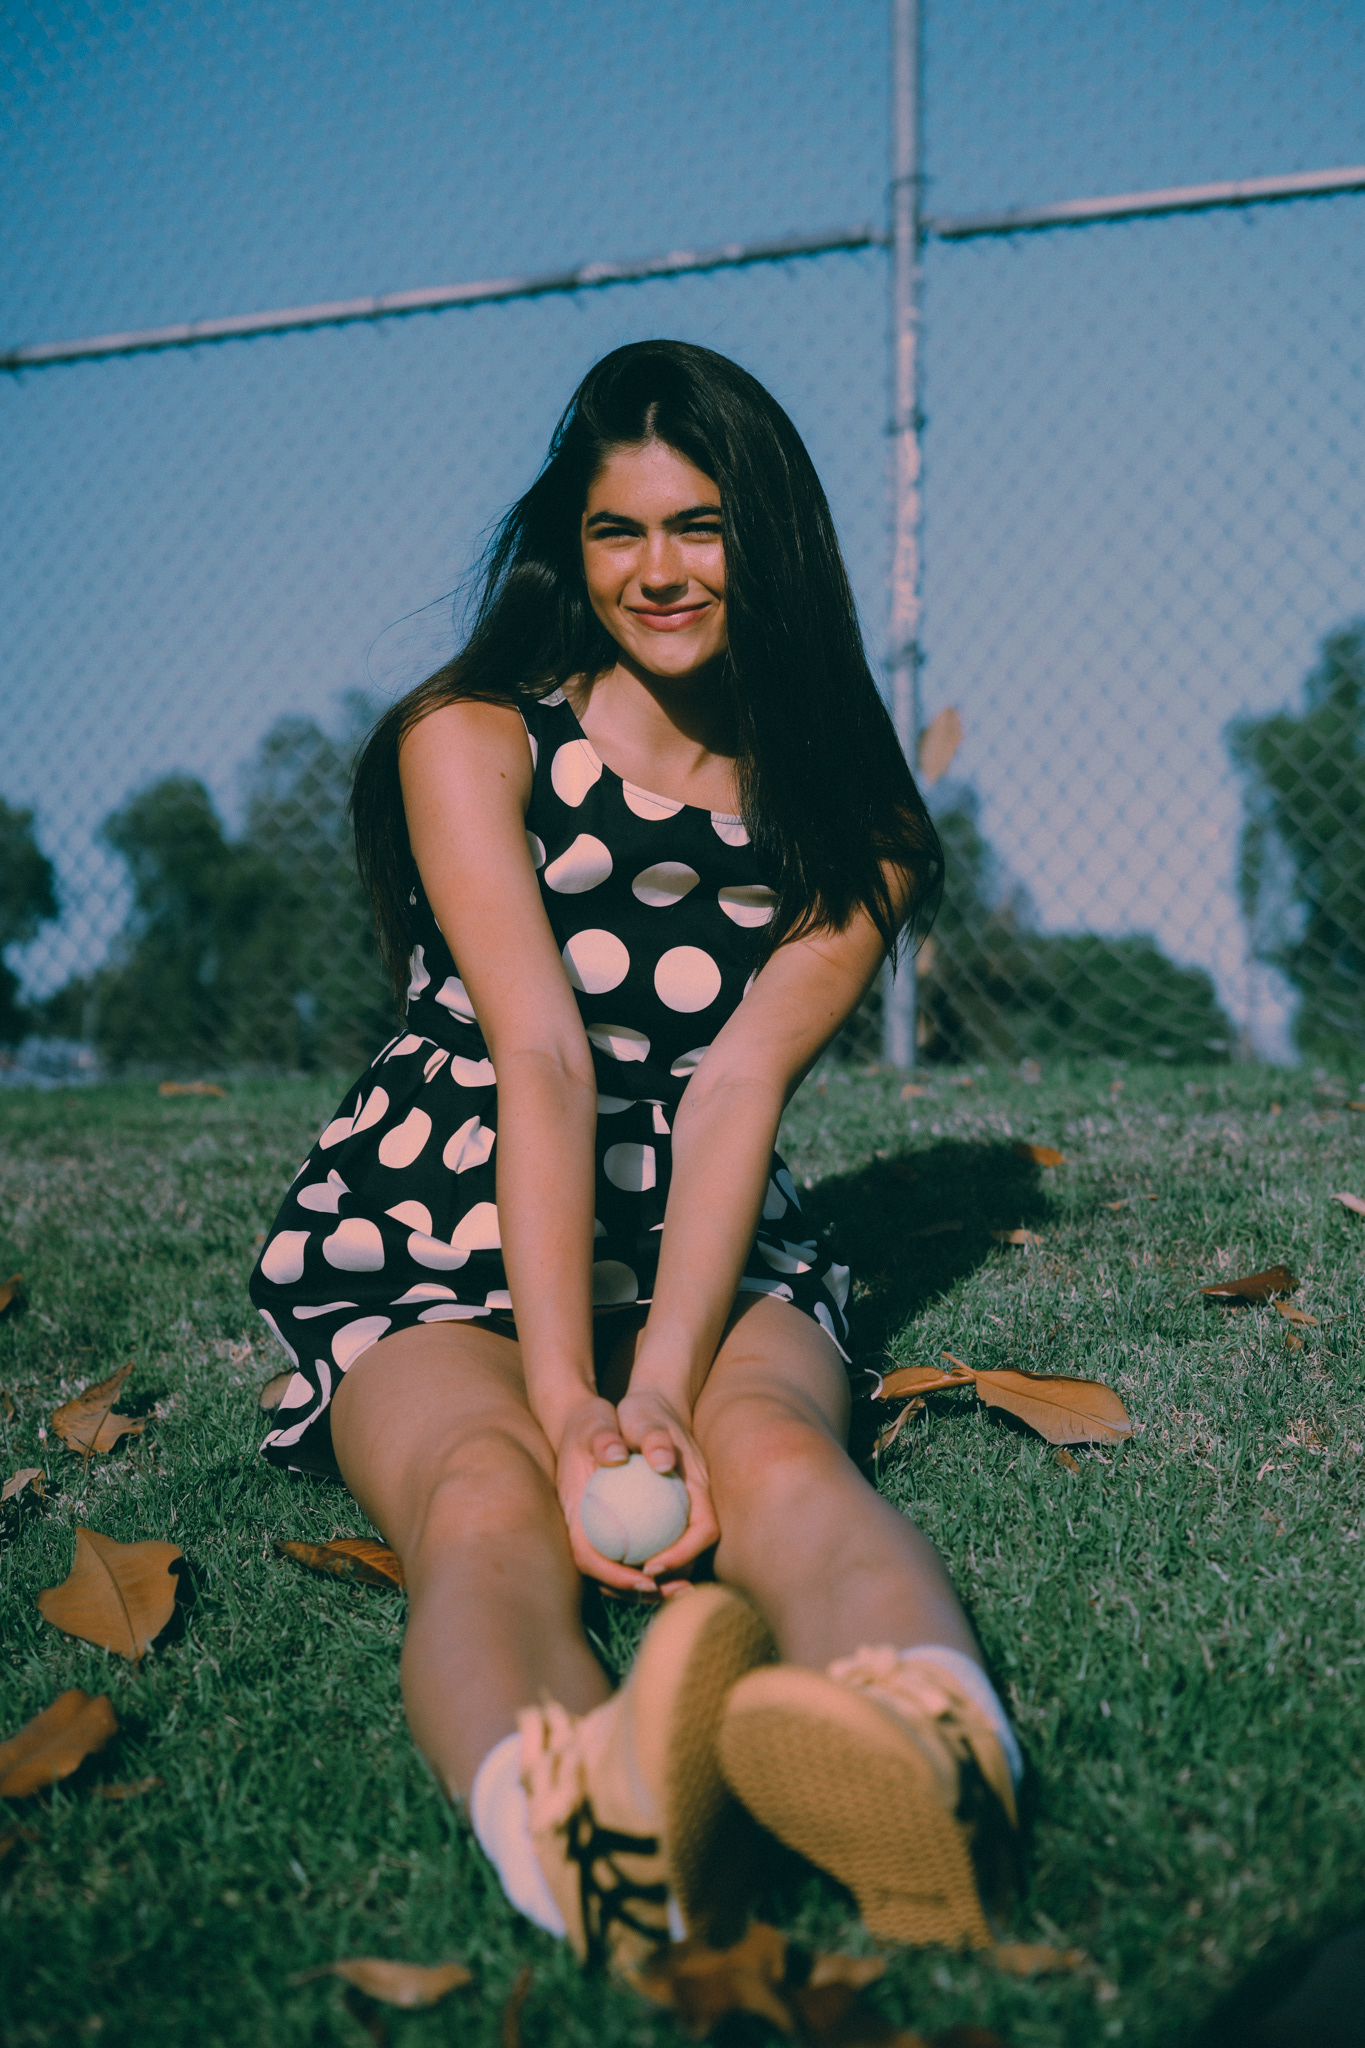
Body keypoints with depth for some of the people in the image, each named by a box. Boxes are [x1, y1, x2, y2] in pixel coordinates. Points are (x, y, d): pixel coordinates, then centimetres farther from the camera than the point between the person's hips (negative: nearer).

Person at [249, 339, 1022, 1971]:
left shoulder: (848, 826, 6)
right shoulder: (471, 739, -1)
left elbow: (739, 1086, -10)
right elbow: (543, 1062, -16)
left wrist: (663, 1386, -27)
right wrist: (567, 1402, -27)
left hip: (711, 1257, 1)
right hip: (433, 1249, -1)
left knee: (778, 1452, -35)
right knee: (486, 1505, -36)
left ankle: (932, 1762, -67)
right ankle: (573, 1822, -68)